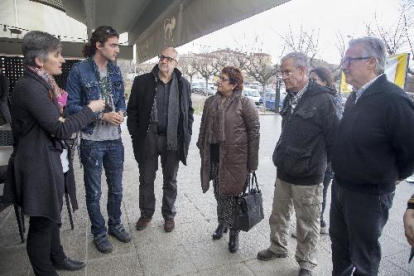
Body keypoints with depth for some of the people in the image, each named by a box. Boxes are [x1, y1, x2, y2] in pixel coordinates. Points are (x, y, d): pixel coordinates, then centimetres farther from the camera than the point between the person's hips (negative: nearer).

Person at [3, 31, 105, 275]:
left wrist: (62, 119, -7)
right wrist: (90, 109, -13)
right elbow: (60, 129, -22)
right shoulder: (29, 87, -20)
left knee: (52, 216, 22)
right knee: (42, 223, 7)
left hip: (52, 162, 10)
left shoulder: (44, 83, 11)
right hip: (39, 167, -9)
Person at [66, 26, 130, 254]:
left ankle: (115, 225, 37)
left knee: (116, 188, 16)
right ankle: (99, 232, 30)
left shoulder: (115, 70, 6)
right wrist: (102, 116, -21)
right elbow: (72, 106, -12)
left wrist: (121, 112, -9)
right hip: (91, 141, -5)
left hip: (115, 139, 5)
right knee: (94, 192, 11)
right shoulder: (79, 70, -11)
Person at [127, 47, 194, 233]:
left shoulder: (183, 84, 3)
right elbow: (132, 110, 1)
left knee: (170, 180, 14)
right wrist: (136, 135, -6)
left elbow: (189, 112, 7)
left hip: (173, 140, 1)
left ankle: (169, 215, 31)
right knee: (146, 180, 12)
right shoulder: (142, 81, -1)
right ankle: (146, 214, 32)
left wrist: (186, 136, -1)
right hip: (148, 139, 0)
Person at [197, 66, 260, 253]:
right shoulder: (211, 102, 8)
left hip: (235, 159, -5)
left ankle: (234, 233, 25)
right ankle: (222, 224, 40)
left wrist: (252, 162, -10)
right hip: (214, 157, 5)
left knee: (233, 195, 5)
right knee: (219, 194, 17)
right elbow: (204, 128, 15)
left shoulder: (245, 103, -9)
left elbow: (254, 132, -9)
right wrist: (203, 151, 12)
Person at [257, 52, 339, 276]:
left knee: (307, 224, 10)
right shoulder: (290, 98, 7)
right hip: (283, 173, 7)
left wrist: (326, 164, -3)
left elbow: (334, 138, -11)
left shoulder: (323, 99, -15)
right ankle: (278, 248, 43)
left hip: (307, 178, -6)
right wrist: (281, 157, 15)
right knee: (278, 217, 20)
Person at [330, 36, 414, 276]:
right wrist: (342, 172, 13)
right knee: (339, 243, 24)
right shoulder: (355, 96, 4)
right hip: (340, 186, 8)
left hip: (369, 196, -7)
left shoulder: (394, 100, -22)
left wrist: (391, 177, -2)